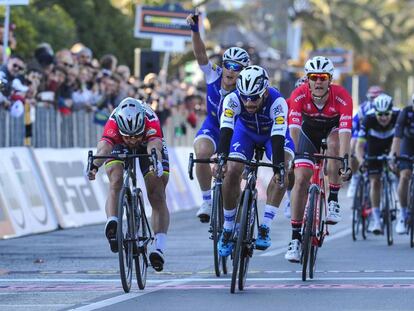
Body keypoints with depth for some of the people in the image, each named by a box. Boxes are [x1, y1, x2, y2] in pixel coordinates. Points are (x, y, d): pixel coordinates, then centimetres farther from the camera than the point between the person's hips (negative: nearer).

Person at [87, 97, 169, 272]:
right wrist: (94, 166, -78)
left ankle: (159, 249, -12)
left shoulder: (151, 124, -43)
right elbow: (103, 148, -58)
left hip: (147, 144, 0)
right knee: (115, 182, -28)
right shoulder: (112, 125, -41)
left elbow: (154, 147, -60)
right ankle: (112, 224, -40)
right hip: (119, 146, 0)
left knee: (157, 196, -9)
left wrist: (156, 162, -83)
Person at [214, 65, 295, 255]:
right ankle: (228, 229, -1)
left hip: (273, 133, -1)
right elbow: (225, 131, -44)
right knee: (232, 172, -20)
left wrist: (278, 168, -59)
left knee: (283, 168, -29)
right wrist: (220, 157, -61)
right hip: (245, 132, 1)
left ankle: (265, 227, -25)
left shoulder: (277, 102, -40)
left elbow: (278, 138, -47)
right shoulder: (233, 100, -35)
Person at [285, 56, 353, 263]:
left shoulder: (342, 97, -33)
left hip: (332, 128, -1)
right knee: (301, 179, -12)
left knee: (334, 144, -36)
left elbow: (345, 130, -42)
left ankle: (333, 200, -21)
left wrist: (344, 159, -54)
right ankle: (295, 237, -5)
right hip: (308, 131, 1)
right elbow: (294, 127, -38)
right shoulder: (299, 95, -30)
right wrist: (295, 153, -50)